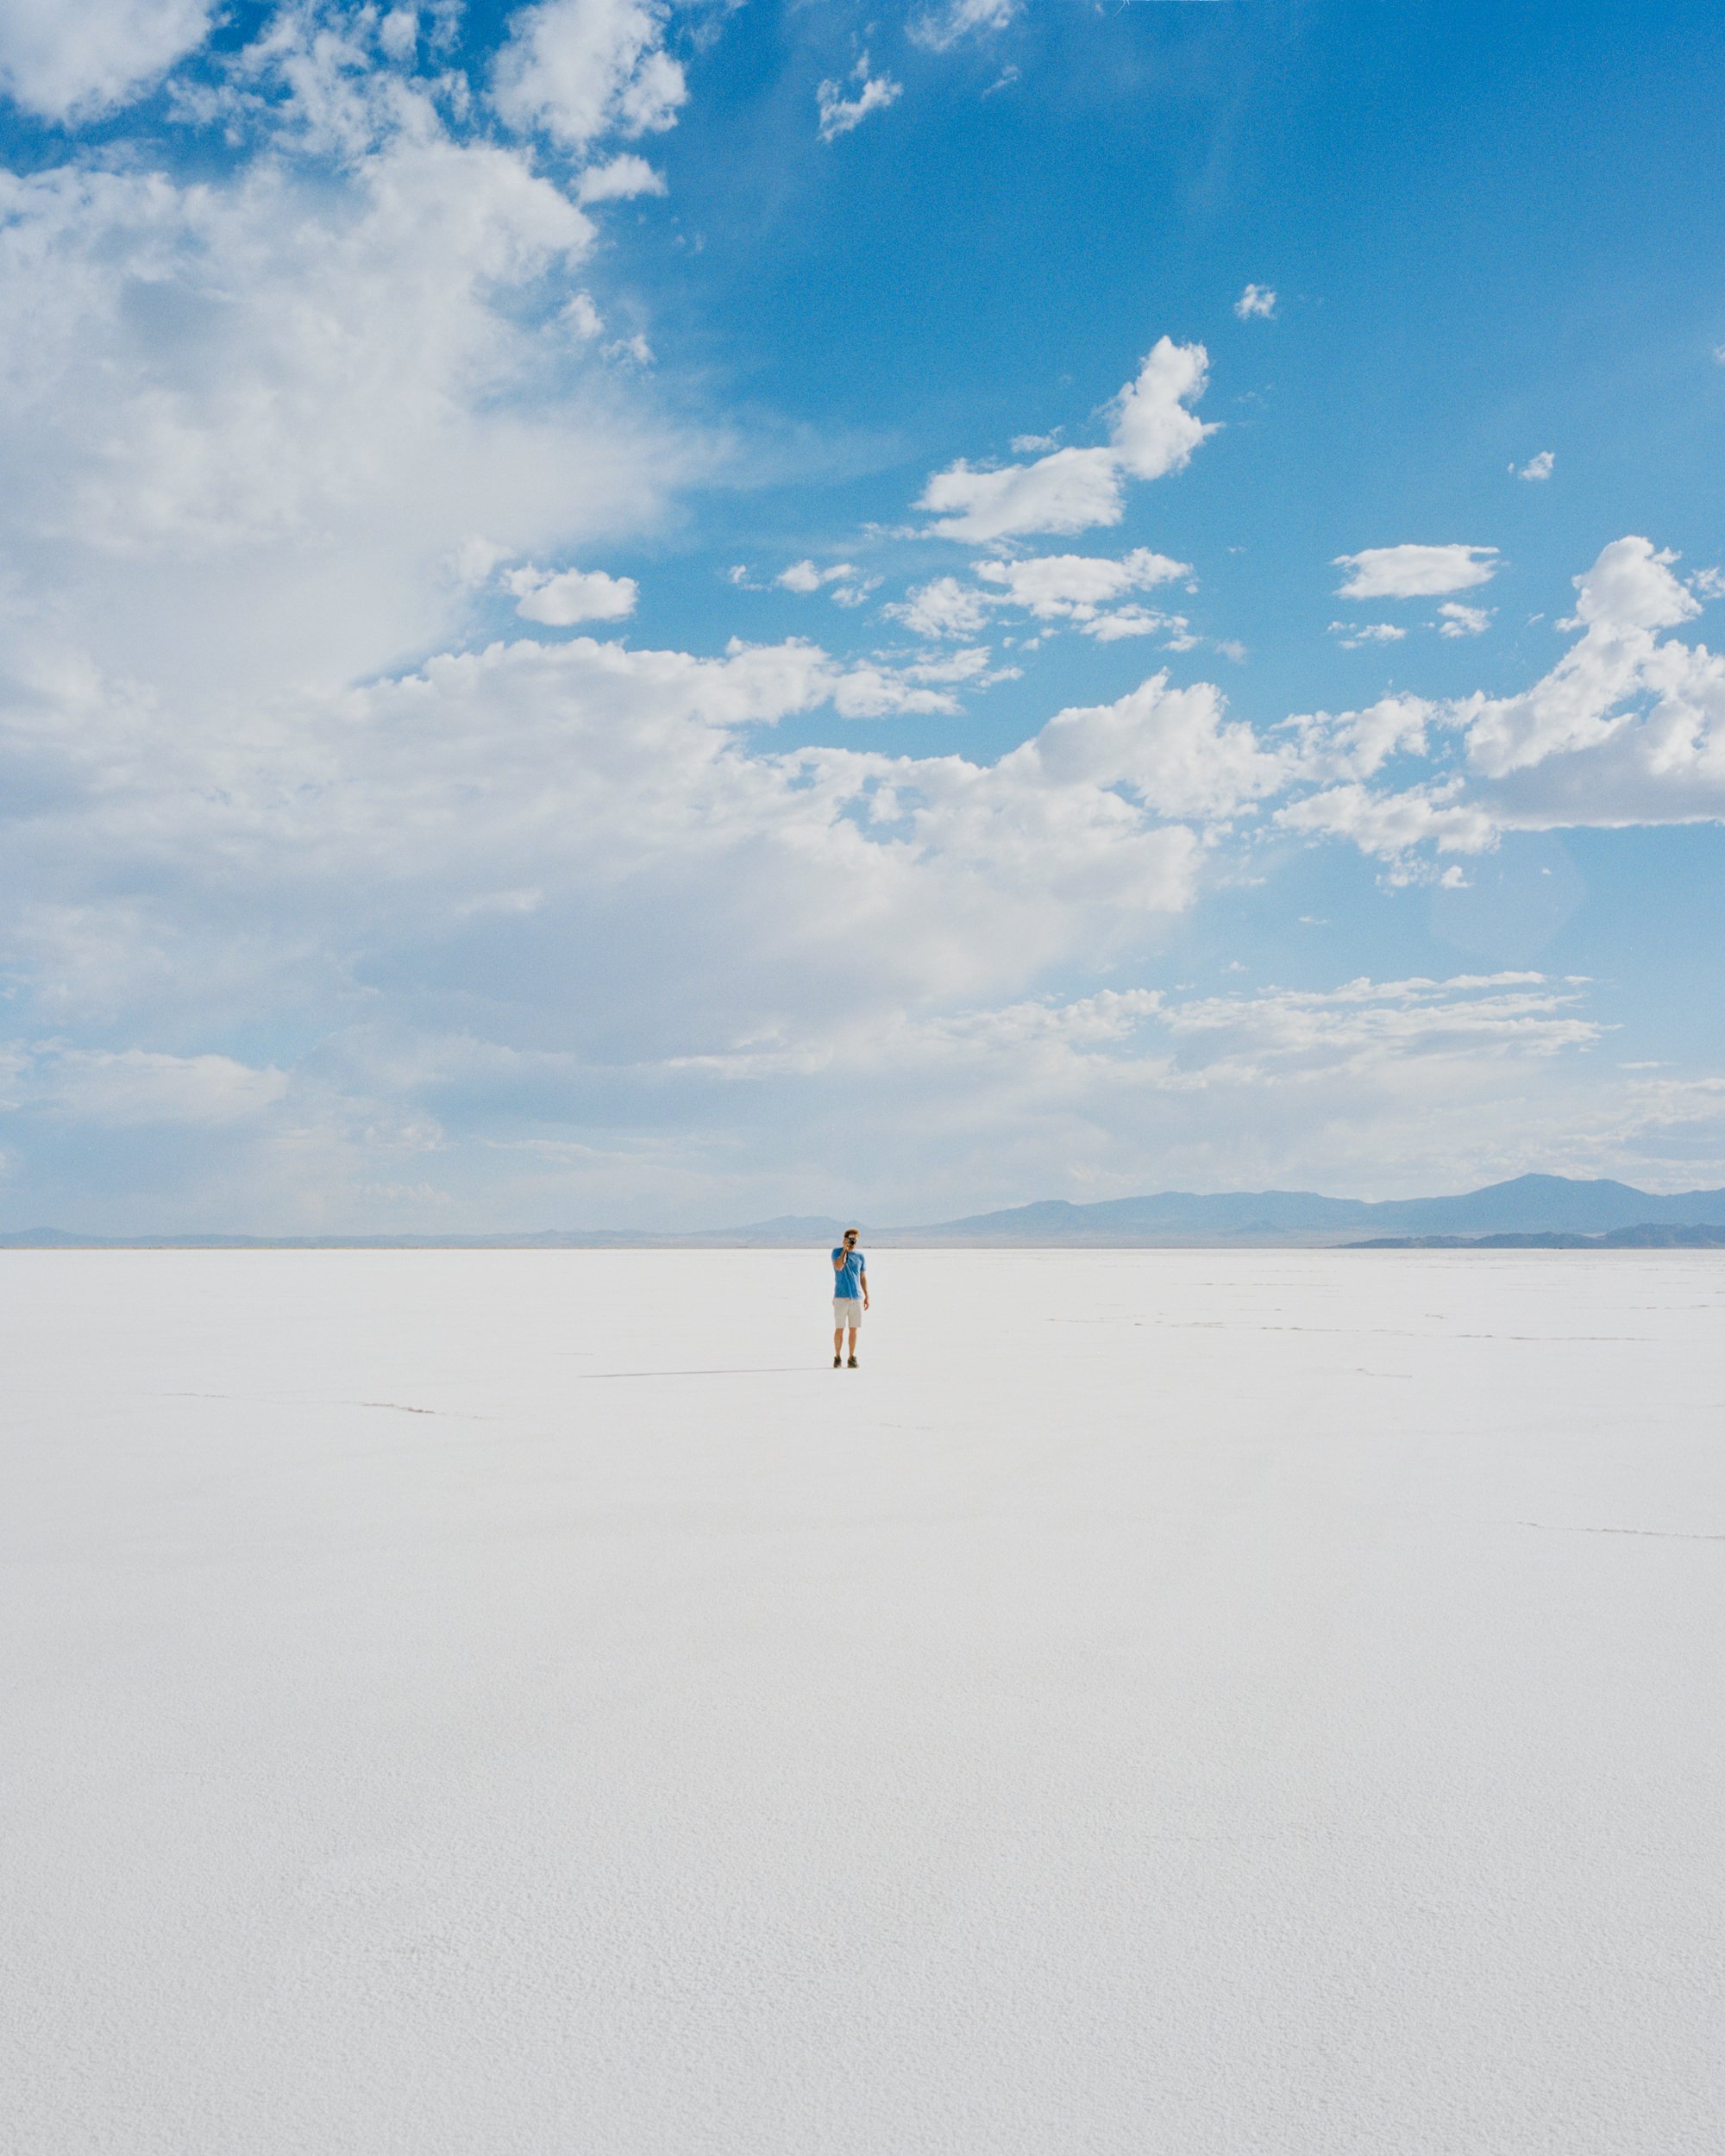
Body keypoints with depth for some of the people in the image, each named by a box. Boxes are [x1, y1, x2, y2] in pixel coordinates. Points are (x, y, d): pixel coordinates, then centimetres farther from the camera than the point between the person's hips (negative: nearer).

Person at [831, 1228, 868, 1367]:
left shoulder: (860, 1256, 9)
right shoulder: (837, 1252, 1)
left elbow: (863, 1278, 14)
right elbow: (839, 1267, -19)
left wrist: (867, 1297, 10)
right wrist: (844, 1250, -13)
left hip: (857, 1297, 3)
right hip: (841, 1297, -3)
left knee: (853, 1330, 4)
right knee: (839, 1329, -1)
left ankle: (852, 1358, 11)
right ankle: (837, 1357, 9)